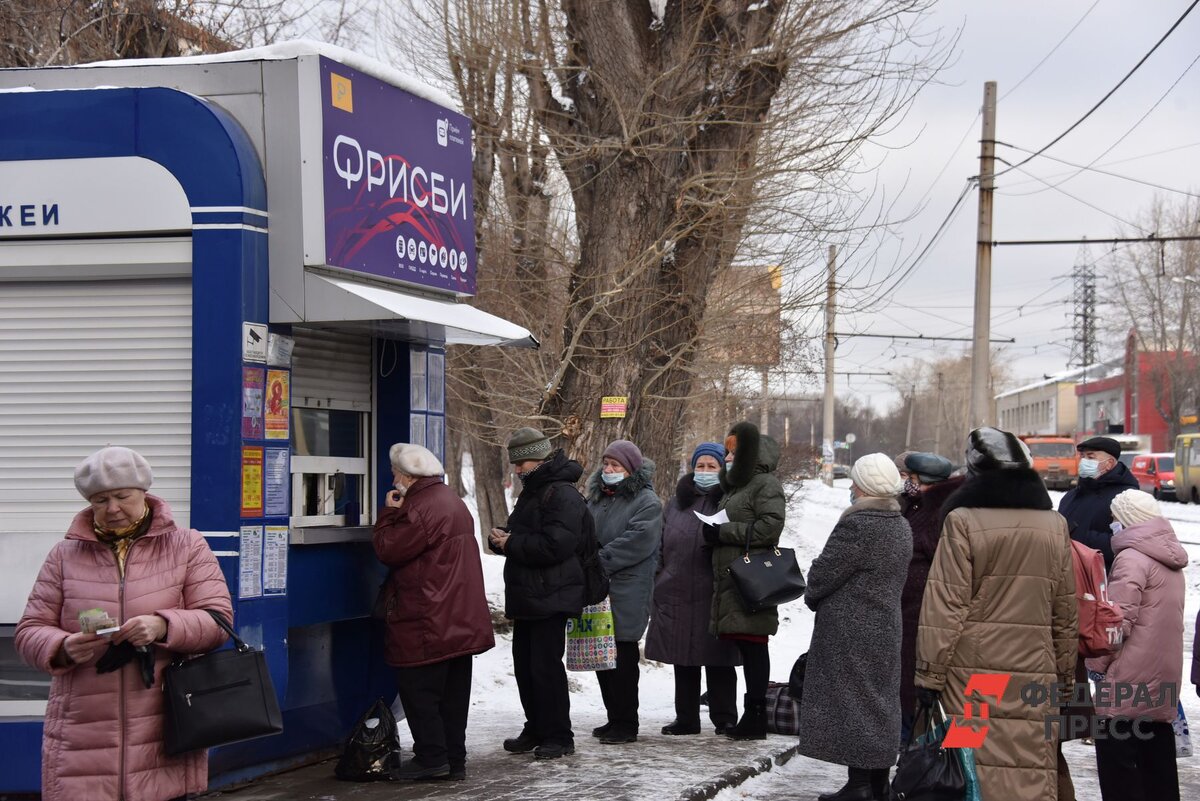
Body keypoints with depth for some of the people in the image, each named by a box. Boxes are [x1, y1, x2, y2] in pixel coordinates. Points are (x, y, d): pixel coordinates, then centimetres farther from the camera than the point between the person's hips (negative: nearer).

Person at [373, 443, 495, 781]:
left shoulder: (422, 509, -18)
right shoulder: (452, 500, 15)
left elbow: (387, 549, -16)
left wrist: (389, 512, -4)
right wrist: (397, 513, 16)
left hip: (428, 623, -10)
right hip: (461, 622, 10)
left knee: (418, 689, -2)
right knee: (453, 693, 12)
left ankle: (431, 757, -2)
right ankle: (454, 759, 15)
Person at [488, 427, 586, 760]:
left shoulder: (562, 495, -15)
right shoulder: (532, 492, 17)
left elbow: (555, 544, -26)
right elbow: (520, 537, 25)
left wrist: (511, 544, -17)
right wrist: (500, 539, 1)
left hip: (550, 597, -10)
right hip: (527, 595, 10)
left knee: (545, 665, -6)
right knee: (524, 665, 13)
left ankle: (559, 735, 2)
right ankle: (536, 729, 23)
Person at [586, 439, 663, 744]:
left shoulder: (646, 502, -6)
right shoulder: (597, 498, 17)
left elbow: (636, 542, -17)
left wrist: (600, 561, -17)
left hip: (626, 591, -8)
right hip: (597, 590, 8)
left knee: (622, 658, -5)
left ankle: (625, 724, 2)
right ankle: (615, 718, 22)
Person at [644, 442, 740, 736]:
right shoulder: (675, 504, 13)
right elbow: (660, 548, 15)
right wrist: (656, 586, 10)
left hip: (713, 596, -4)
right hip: (676, 595, 5)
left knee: (718, 660, 1)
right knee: (683, 660, 11)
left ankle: (724, 718, 10)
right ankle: (686, 718, 19)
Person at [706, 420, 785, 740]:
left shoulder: (766, 484, -5)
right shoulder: (735, 486, 25)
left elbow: (771, 526, -17)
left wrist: (723, 532, -13)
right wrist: (714, 532, 10)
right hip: (731, 580, 9)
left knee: (753, 643, -8)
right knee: (745, 644, 7)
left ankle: (755, 715, -7)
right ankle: (752, 714, 9)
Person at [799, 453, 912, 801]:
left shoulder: (857, 526, -20)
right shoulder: (901, 526, 9)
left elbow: (824, 573, -16)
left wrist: (813, 597, 5)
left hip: (850, 632, -9)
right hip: (885, 628, 9)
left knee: (852, 701, -4)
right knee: (879, 701, 14)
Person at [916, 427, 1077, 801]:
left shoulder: (963, 520, -6)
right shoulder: (1055, 524, 8)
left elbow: (945, 606, -8)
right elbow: (1066, 610, 13)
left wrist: (930, 672, -4)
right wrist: (1066, 674, 21)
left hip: (974, 669, -3)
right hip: (1035, 672, 4)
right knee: (1034, 770, 6)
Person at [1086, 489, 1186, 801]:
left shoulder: (1131, 559, -13)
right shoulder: (1171, 560, 15)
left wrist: (1096, 663, -8)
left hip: (1128, 682, -9)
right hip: (1164, 679, 9)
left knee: (1117, 762, -4)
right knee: (1158, 764, 14)